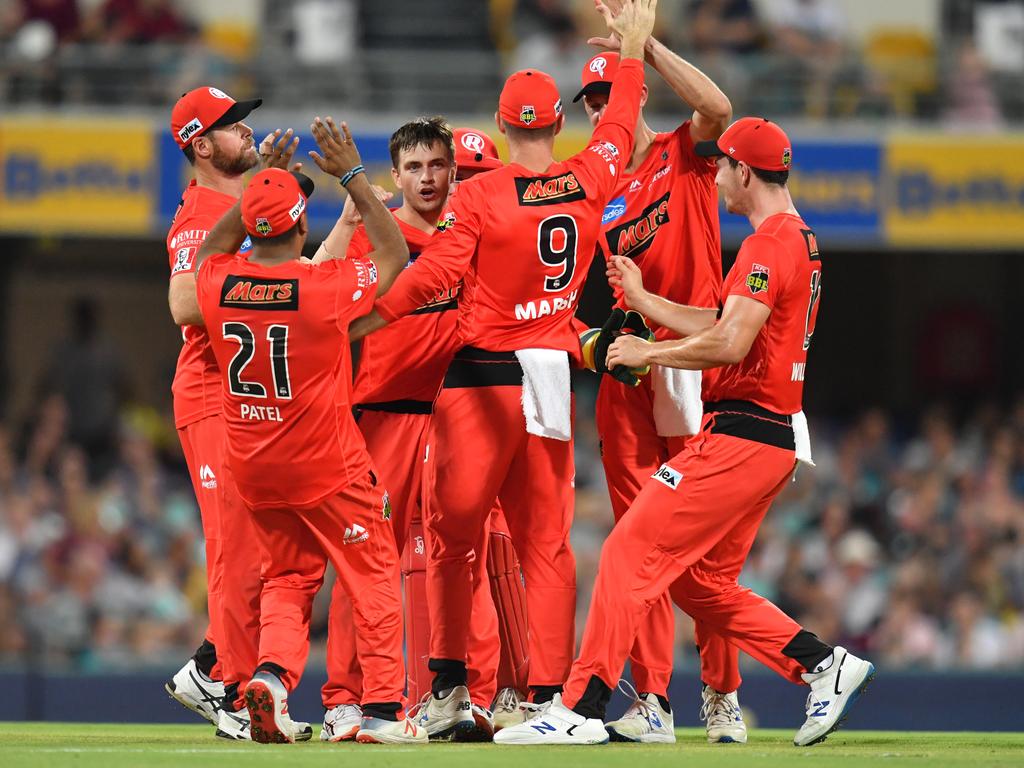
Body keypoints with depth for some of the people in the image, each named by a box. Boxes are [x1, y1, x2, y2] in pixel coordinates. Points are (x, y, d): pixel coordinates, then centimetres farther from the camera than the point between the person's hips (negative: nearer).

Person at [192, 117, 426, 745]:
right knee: (373, 575, 7)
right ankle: (383, 709, 4)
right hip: (328, 465, -5)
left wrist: (258, 184, 14)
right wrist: (353, 176, -4)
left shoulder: (218, 285, -8)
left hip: (253, 468, 5)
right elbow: (395, 255, -4)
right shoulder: (325, 287, -20)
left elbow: (212, 249, 18)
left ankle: (273, 673, -7)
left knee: (287, 577, 18)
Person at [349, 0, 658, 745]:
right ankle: (550, 694, 0)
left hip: (485, 375, -4)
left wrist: (366, 319, -6)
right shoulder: (589, 181, 4)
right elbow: (620, 126, 22)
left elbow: (437, 273, -14)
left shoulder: (481, 194, -9)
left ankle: (451, 684, 2)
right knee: (546, 539, 6)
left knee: (454, 534, 4)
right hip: (555, 373, 4)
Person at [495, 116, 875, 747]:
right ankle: (824, 665, 10)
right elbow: (721, 327, 23)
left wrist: (647, 352, -10)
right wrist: (641, 299, 27)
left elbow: (729, 344, -22)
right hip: (775, 437, 10)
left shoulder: (770, 243, -14)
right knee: (703, 581, 16)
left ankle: (582, 708, -15)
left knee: (633, 549, -11)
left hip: (741, 434, -10)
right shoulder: (801, 242, 19)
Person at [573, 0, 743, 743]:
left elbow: (718, 107, -18)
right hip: (626, 370, 4)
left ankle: (722, 697, 1)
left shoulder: (684, 154, 5)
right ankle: (651, 702, -3)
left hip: (691, 363, -4)